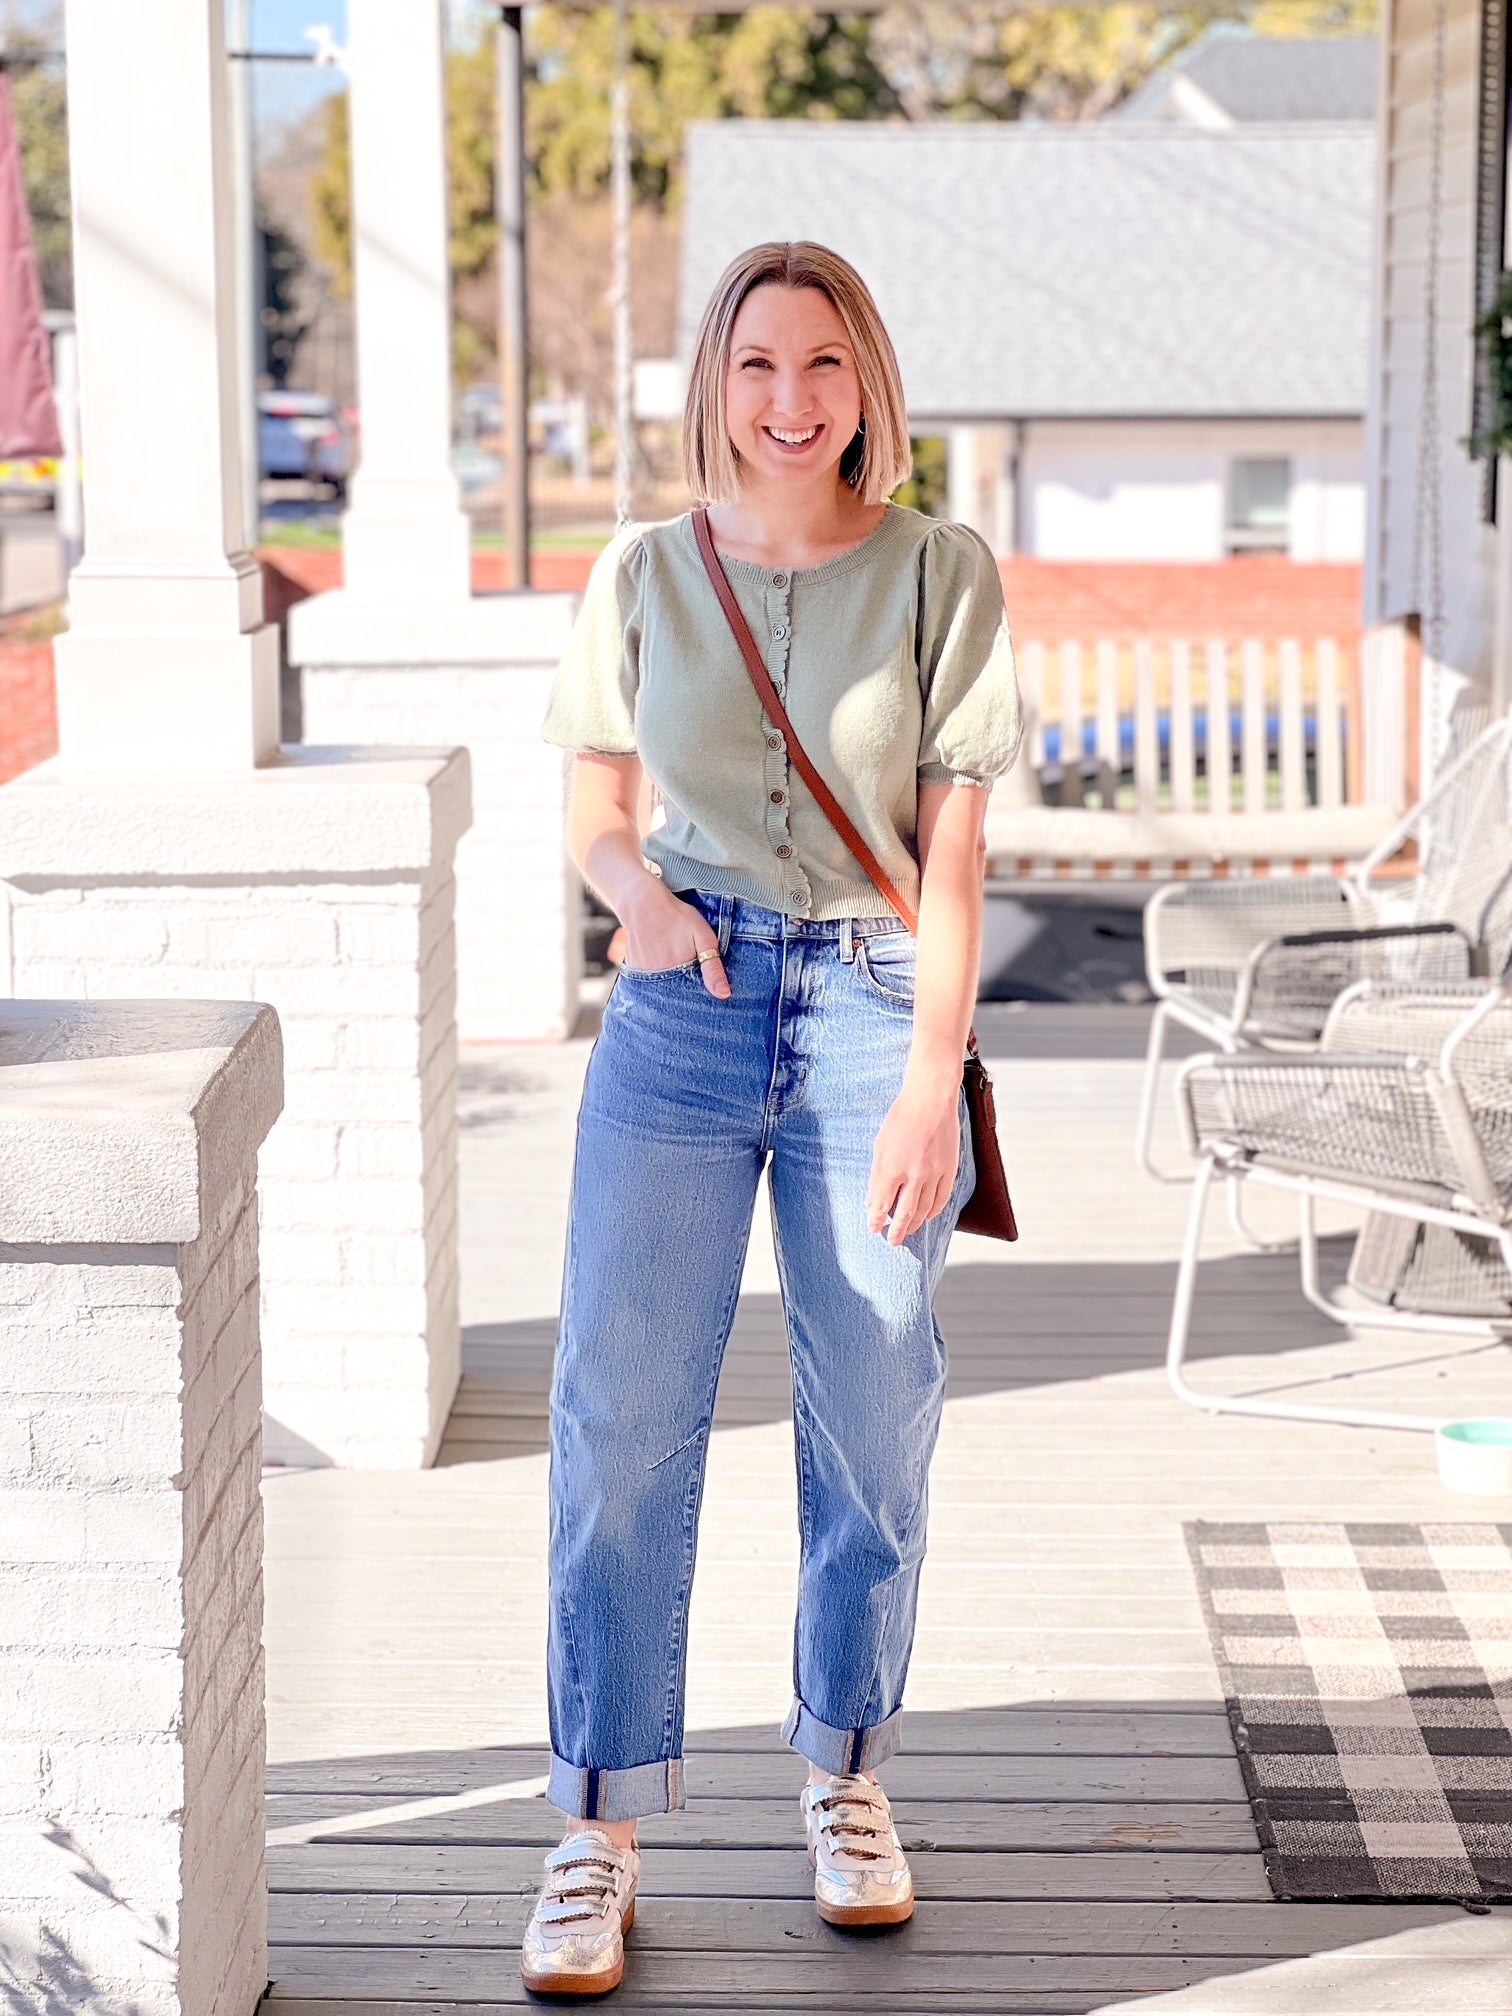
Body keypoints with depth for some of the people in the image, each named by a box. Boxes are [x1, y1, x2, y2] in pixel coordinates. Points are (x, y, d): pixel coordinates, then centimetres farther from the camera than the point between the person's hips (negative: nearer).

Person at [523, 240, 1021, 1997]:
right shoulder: (643, 574, 5)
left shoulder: (942, 577, -1)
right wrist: (636, 893, -12)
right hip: (680, 1007, 1)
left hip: (872, 1009, -1)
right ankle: (602, 1828, 5)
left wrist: (932, 1076, -10)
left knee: (875, 1420, 7)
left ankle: (846, 1772, 28)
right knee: (621, 1411, -4)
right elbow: (594, 811, 11)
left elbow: (949, 854, -3)